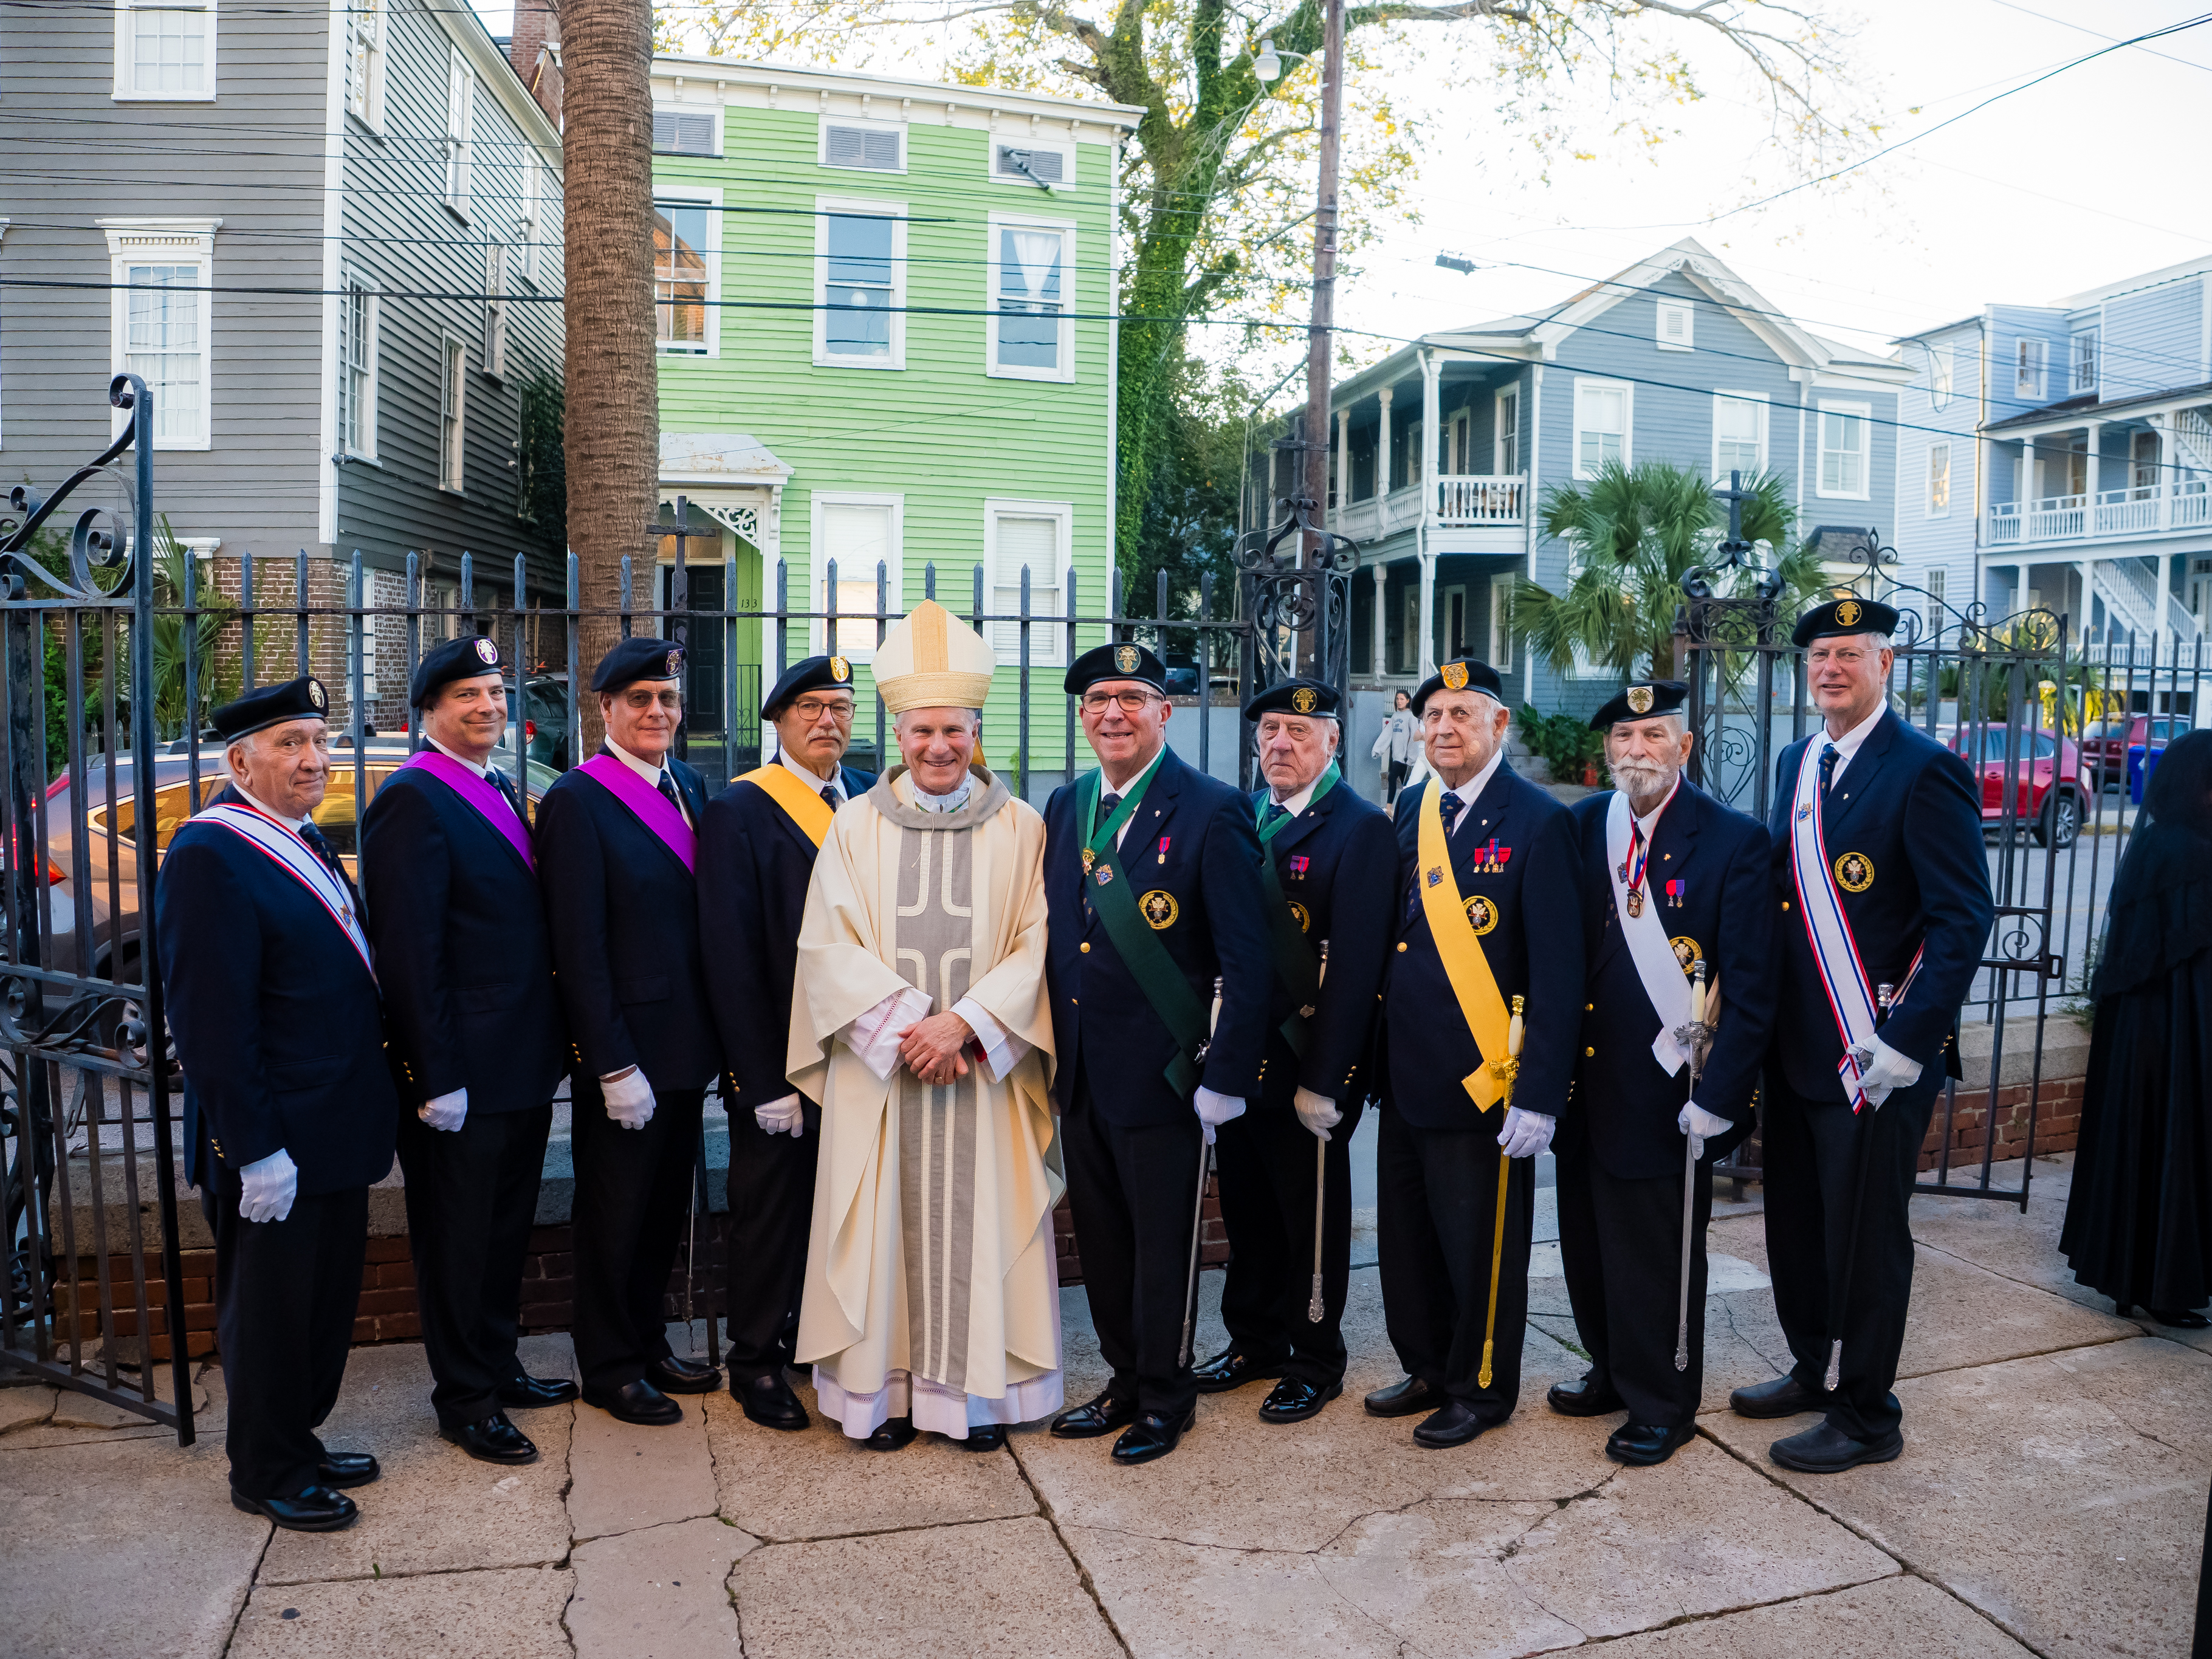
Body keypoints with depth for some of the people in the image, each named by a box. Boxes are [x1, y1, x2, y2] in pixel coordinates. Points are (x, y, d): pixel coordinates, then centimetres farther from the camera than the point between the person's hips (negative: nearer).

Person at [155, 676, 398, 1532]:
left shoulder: (306, 841, 11)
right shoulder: (210, 856, -18)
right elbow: (210, 1021, -22)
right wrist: (255, 1151, -22)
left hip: (333, 1134, 9)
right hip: (274, 1147, -9)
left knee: (326, 1306, 19)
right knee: (270, 1314, 8)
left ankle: (299, 1445, 36)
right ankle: (268, 1475, 25)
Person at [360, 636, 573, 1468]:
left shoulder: (502, 792, 12)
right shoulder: (411, 800, -15)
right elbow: (409, 954, -19)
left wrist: (552, 1042, 13)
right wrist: (436, 1079, -20)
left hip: (523, 1063, 8)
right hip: (462, 1072, -8)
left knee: (506, 1228, 20)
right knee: (458, 1237, 7)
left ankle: (498, 1365, 35)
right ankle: (464, 1400, 21)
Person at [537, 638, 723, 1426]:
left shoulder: (689, 787, 8)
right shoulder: (577, 800, -13)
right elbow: (578, 947, -16)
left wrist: (716, 1033, 8)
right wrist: (614, 1064, -18)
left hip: (686, 1040, 7)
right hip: (624, 1047, -6)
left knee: (667, 1204, 18)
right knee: (615, 1211, 9)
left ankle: (650, 1342, 35)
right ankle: (610, 1368, 26)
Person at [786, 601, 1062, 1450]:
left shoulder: (1020, 828, 3)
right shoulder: (856, 826, 4)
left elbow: (1038, 943, -2)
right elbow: (828, 944, -1)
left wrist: (965, 1021, -15)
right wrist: (906, 1024, -13)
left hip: (985, 1071, 0)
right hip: (880, 1068, 1)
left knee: (980, 1219, 5)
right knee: (887, 1225, 5)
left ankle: (979, 1389, 18)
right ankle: (886, 1388, 18)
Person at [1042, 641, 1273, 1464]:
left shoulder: (1212, 811, -11)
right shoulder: (1064, 806, 8)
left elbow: (1247, 959, -13)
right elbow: (1057, 935, 11)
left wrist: (1225, 1079, -16)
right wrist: (1051, 1051, 6)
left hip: (1161, 1076, -6)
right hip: (1079, 1076, 6)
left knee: (1161, 1244, 8)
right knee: (1100, 1241, 17)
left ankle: (1164, 1397, 28)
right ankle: (1126, 1381, 36)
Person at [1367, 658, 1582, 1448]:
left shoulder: (1538, 822, -10)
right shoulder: (1410, 812, 9)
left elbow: (1558, 969, -13)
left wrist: (1540, 1094, -17)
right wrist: (1376, 1054, 9)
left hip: (1483, 1079, -6)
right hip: (1406, 1074, 6)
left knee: (1479, 1243, 7)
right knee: (1407, 1235, 16)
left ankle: (1481, 1389, 27)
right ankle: (1429, 1370, 35)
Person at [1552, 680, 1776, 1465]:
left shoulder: (1735, 840, -9)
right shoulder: (1579, 828, 4)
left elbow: (1750, 987, -11)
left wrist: (1718, 1095, -15)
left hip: (1669, 1095, -4)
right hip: (1587, 1084, 5)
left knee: (1659, 1253, 9)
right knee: (1589, 1244, 16)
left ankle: (1662, 1406, 29)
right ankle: (1612, 1373, 39)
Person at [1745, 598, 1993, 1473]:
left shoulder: (1924, 770, -12)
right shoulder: (1795, 763, 11)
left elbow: (1964, 918, -15)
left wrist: (1906, 1043, -21)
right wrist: (1763, 1021, 8)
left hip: (1880, 1054, -7)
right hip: (1797, 1046, 7)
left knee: (1864, 1235, 4)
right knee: (1796, 1224, 17)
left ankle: (1866, 1416, 20)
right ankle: (1811, 1371, 36)